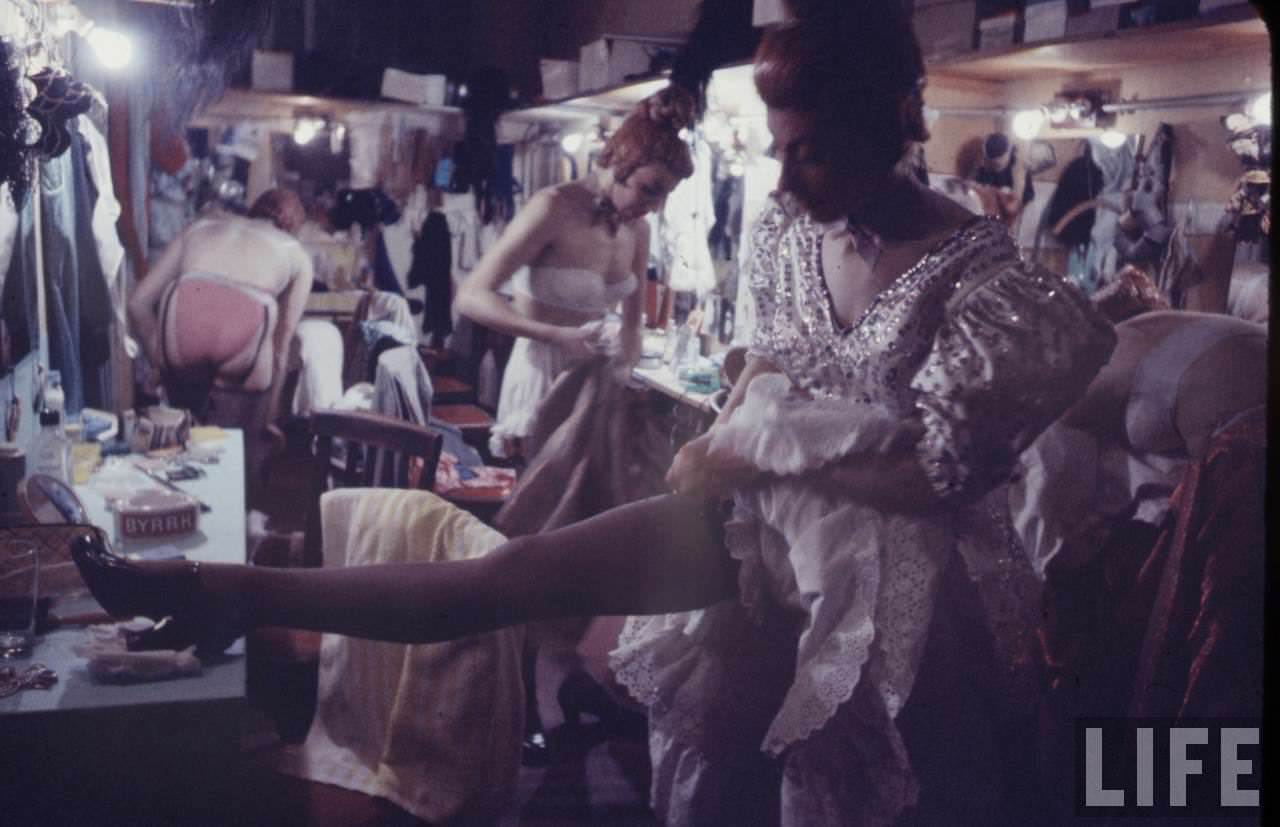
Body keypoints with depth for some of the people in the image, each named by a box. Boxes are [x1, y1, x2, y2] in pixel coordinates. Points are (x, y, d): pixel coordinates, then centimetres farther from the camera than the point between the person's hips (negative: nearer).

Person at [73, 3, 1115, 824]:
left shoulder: (981, 272, -18)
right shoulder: (789, 227, 1)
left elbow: (933, 471, -19)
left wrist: (753, 449, -15)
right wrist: (723, 448, -2)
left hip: (892, 540, -4)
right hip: (769, 505, 4)